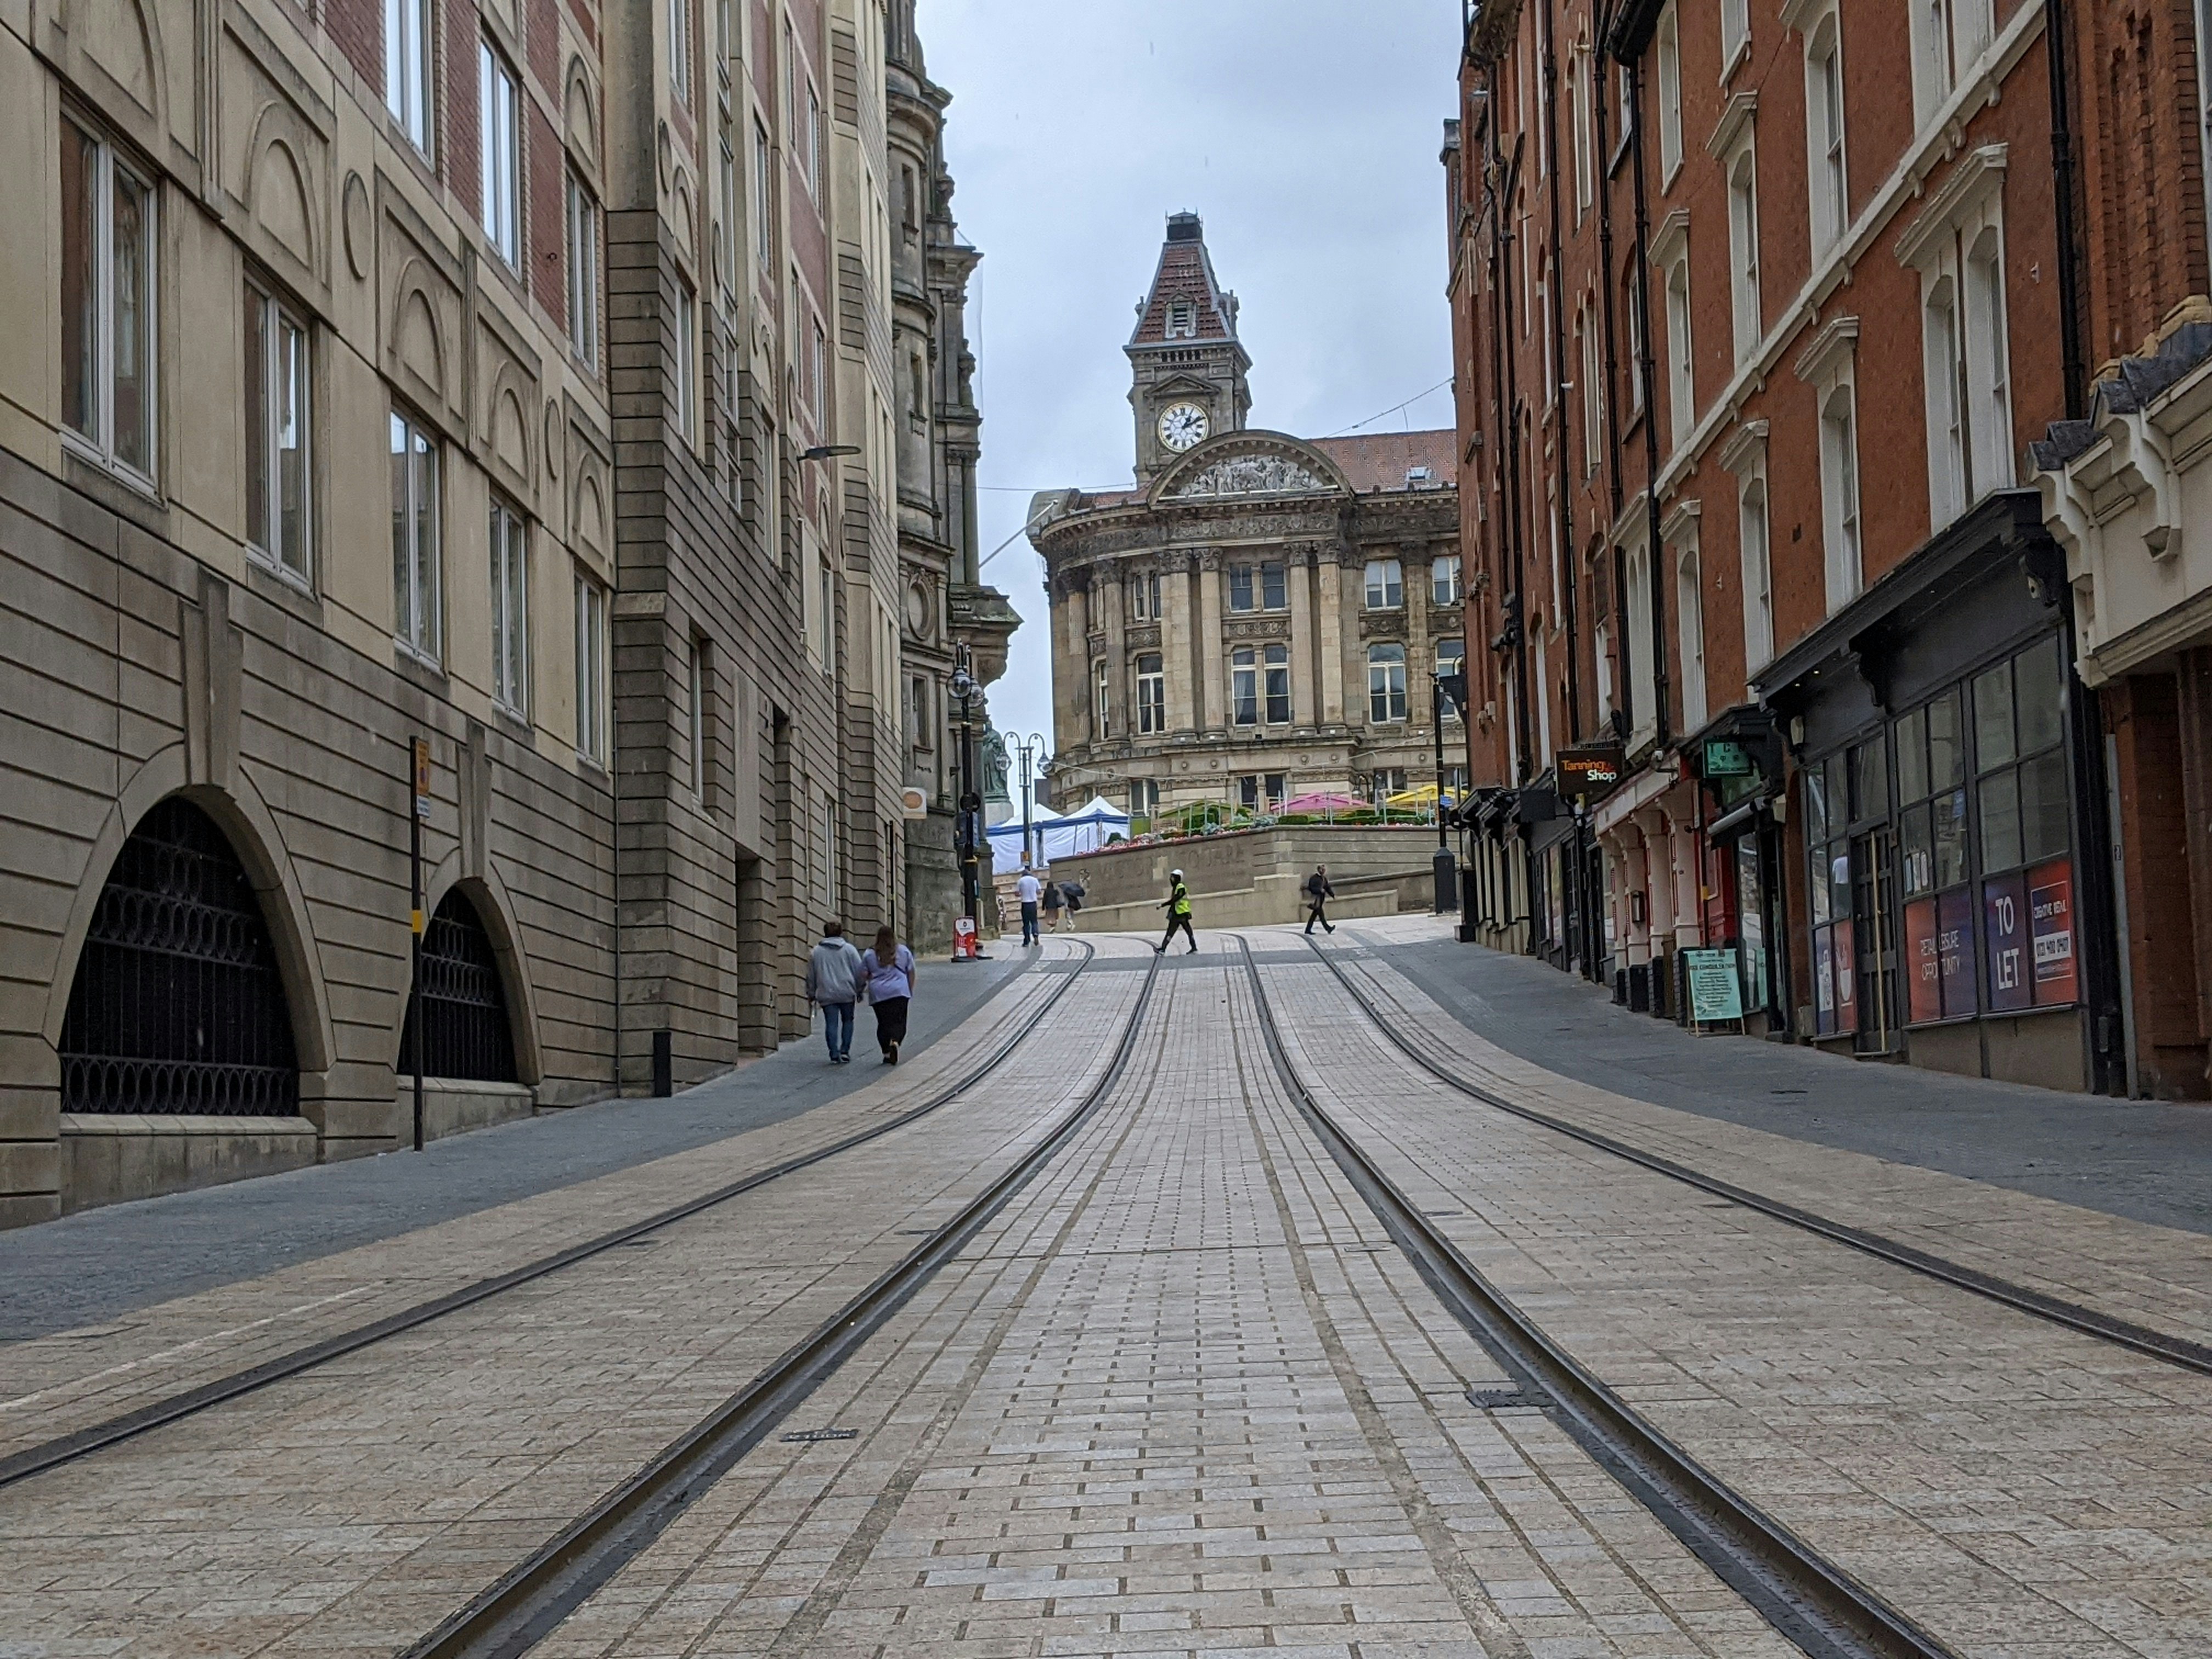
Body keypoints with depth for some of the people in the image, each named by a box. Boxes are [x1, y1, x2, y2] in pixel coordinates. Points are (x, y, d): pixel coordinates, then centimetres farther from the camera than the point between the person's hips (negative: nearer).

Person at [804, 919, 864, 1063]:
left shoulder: (817, 952, 5)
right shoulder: (849, 949, 1)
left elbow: (811, 975, 10)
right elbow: (859, 971, 2)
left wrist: (811, 994, 19)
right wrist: (859, 991, 11)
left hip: (826, 994, 1)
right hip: (847, 993, -1)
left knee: (831, 1023, 1)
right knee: (847, 1021, 13)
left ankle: (834, 1054, -5)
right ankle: (845, 1050, 4)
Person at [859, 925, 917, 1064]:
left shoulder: (869, 955, 1)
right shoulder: (904, 952, 3)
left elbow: (864, 975, 3)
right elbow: (911, 973, 9)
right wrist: (910, 991, 18)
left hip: (878, 995, 1)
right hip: (900, 992, -1)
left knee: (884, 1023, 9)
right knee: (898, 1022, 0)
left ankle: (887, 1053, 7)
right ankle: (895, 1042, -27)